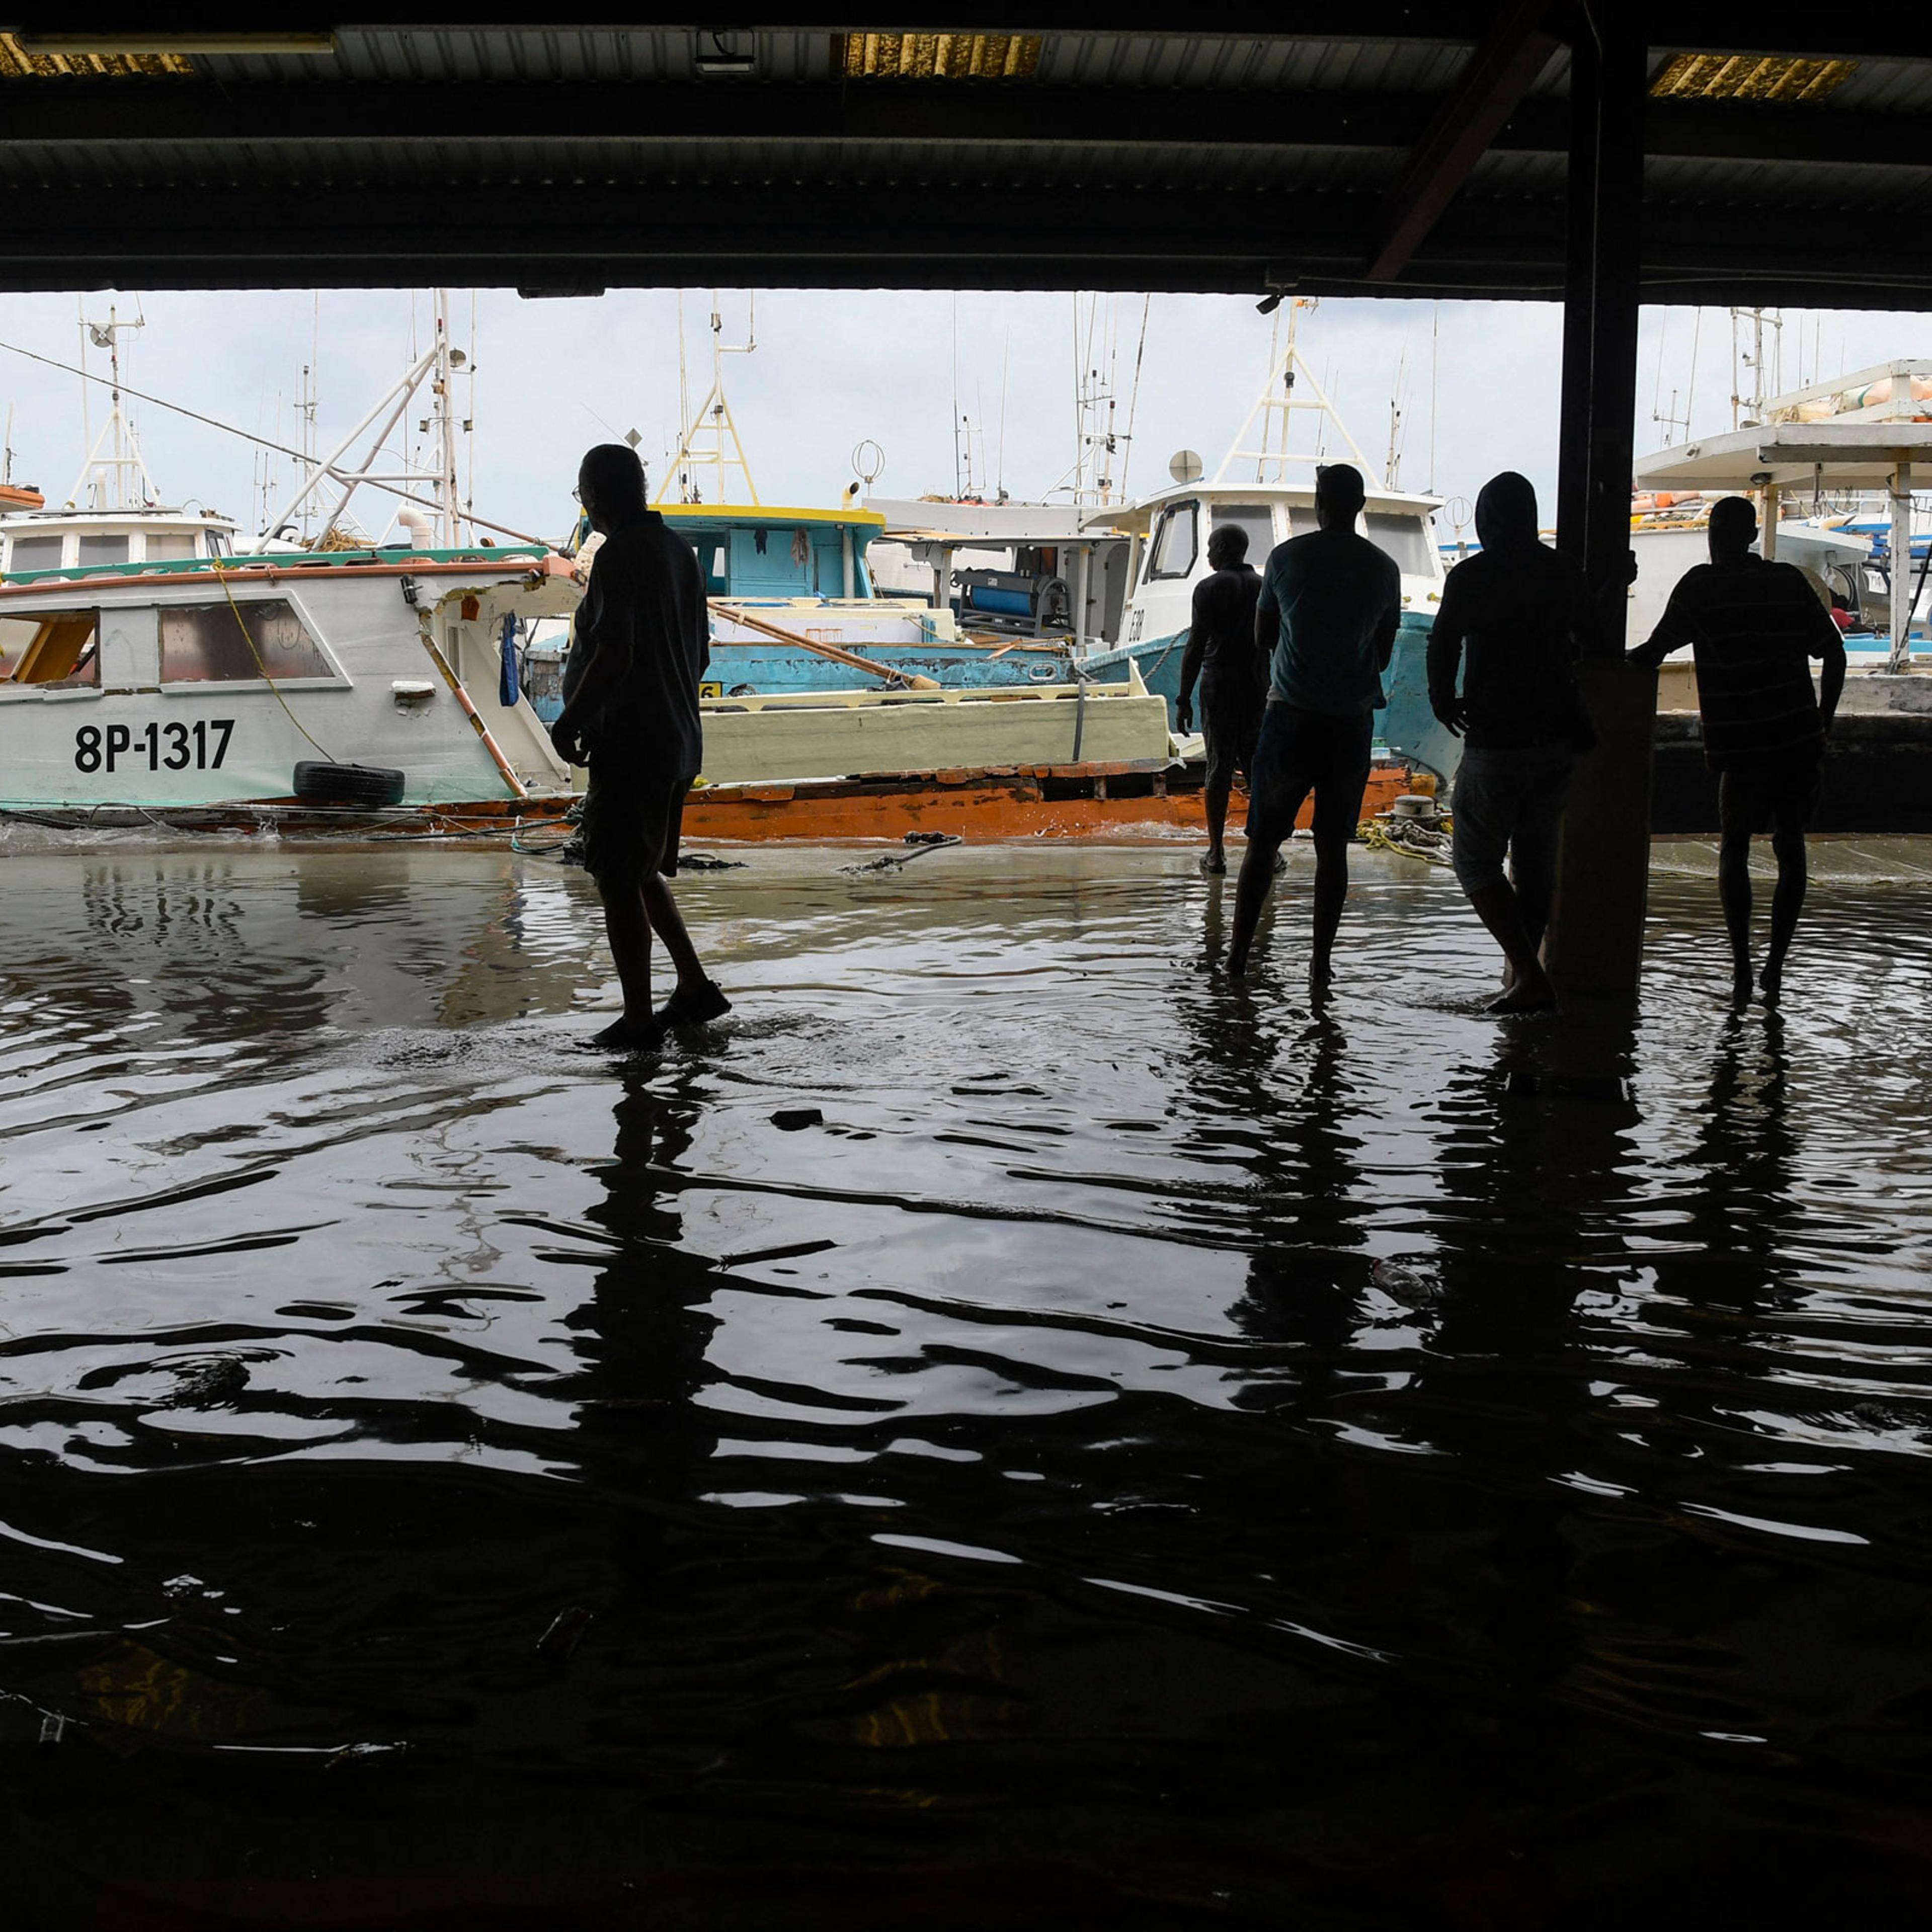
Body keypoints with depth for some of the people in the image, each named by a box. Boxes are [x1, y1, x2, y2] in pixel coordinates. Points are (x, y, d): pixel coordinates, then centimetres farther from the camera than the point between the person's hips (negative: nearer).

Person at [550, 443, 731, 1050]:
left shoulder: (618, 556, -15)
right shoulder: (677, 550, 13)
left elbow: (614, 655, -23)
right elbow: (700, 652, 18)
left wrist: (569, 723, -15)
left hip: (630, 745, -9)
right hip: (677, 740, 9)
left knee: (618, 880, -1)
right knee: (642, 872, 20)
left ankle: (638, 1019, 3)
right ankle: (695, 987, 22)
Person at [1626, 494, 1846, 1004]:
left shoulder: (1701, 586, -3)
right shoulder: (1790, 582, 9)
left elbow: (1654, 653, -7)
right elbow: (1834, 655, 10)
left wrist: (1615, 660, 13)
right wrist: (1822, 722, 17)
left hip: (1744, 746, -3)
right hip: (1801, 739, 3)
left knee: (1734, 851, 10)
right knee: (1790, 849, 13)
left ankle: (1741, 966, -1)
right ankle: (1775, 965, 10)